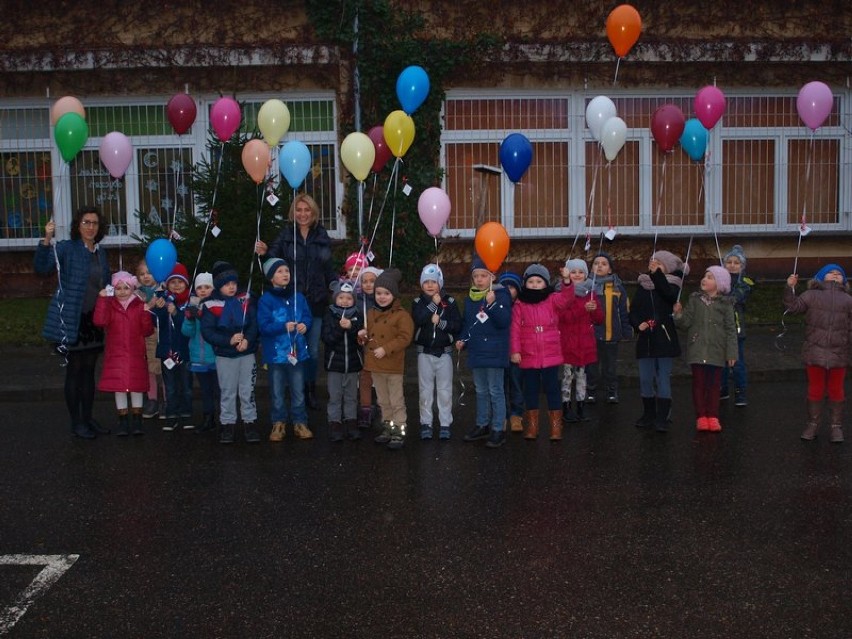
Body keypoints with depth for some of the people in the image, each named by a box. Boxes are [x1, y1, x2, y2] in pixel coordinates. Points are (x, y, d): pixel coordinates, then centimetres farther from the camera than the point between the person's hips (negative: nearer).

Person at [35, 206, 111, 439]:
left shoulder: (101, 252, 10)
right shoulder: (66, 248, -9)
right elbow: (41, 267, -24)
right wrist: (47, 240, -36)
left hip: (94, 320, 6)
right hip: (72, 321, -6)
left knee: (89, 371, 13)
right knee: (74, 371, 2)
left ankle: (88, 418, 24)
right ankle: (76, 422, 11)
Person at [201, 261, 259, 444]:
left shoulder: (245, 300, 0)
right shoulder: (211, 305, -8)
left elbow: (254, 323, -3)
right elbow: (207, 331, -12)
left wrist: (248, 340, -20)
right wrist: (229, 340, -21)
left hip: (247, 353, 1)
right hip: (224, 355, -1)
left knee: (248, 391, 7)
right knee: (227, 392, 9)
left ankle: (250, 422, 17)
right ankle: (227, 424, 19)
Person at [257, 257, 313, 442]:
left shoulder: (298, 297, 4)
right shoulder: (266, 300, -9)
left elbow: (307, 316, 8)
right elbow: (263, 326, -15)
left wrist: (305, 325, -14)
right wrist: (284, 327, -25)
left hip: (297, 351, 3)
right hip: (276, 352, -3)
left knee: (298, 390, 11)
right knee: (277, 392, 9)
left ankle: (300, 423, 21)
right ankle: (278, 423, 21)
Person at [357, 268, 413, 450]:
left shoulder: (401, 315, -12)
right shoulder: (371, 314, 9)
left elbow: (404, 338, -19)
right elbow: (369, 335, 21)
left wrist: (385, 349, -23)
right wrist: (363, 336, -3)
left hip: (393, 366, -7)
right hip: (375, 365, 7)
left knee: (396, 401, 2)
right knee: (383, 401, 18)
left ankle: (399, 431, 9)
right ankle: (387, 427, 30)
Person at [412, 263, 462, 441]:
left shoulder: (449, 302, 0)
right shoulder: (418, 302, 1)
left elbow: (457, 325, -7)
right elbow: (418, 319, -19)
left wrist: (440, 322, -18)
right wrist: (433, 304, -18)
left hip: (444, 352, 0)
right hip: (425, 352, 1)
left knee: (445, 390, 2)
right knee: (425, 390, 6)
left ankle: (445, 424, 10)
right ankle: (426, 424, 14)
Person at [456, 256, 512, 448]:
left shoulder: (501, 294, -11)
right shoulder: (470, 298, 7)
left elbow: (505, 321, -21)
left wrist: (492, 304, -31)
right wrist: (462, 340, 1)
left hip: (495, 352, -6)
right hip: (476, 352, 6)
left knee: (495, 391, 0)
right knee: (481, 391, 17)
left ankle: (498, 429, 8)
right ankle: (482, 425, 29)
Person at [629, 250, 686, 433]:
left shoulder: (672, 285, -1)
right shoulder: (642, 286, 10)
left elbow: (670, 295, -25)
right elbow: (633, 311, 10)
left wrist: (657, 274, -26)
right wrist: (638, 323, -9)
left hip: (665, 339, -4)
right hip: (645, 339, 4)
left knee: (664, 378, -3)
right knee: (645, 379, 7)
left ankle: (662, 418, 0)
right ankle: (648, 415, 18)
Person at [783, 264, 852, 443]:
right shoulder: (812, 295, 5)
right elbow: (793, 306, -4)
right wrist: (790, 288, -16)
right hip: (815, 353, -1)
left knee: (836, 391, 9)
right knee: (815, 390, 8)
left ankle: (836, 427, 18)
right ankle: (813, 424, 19)